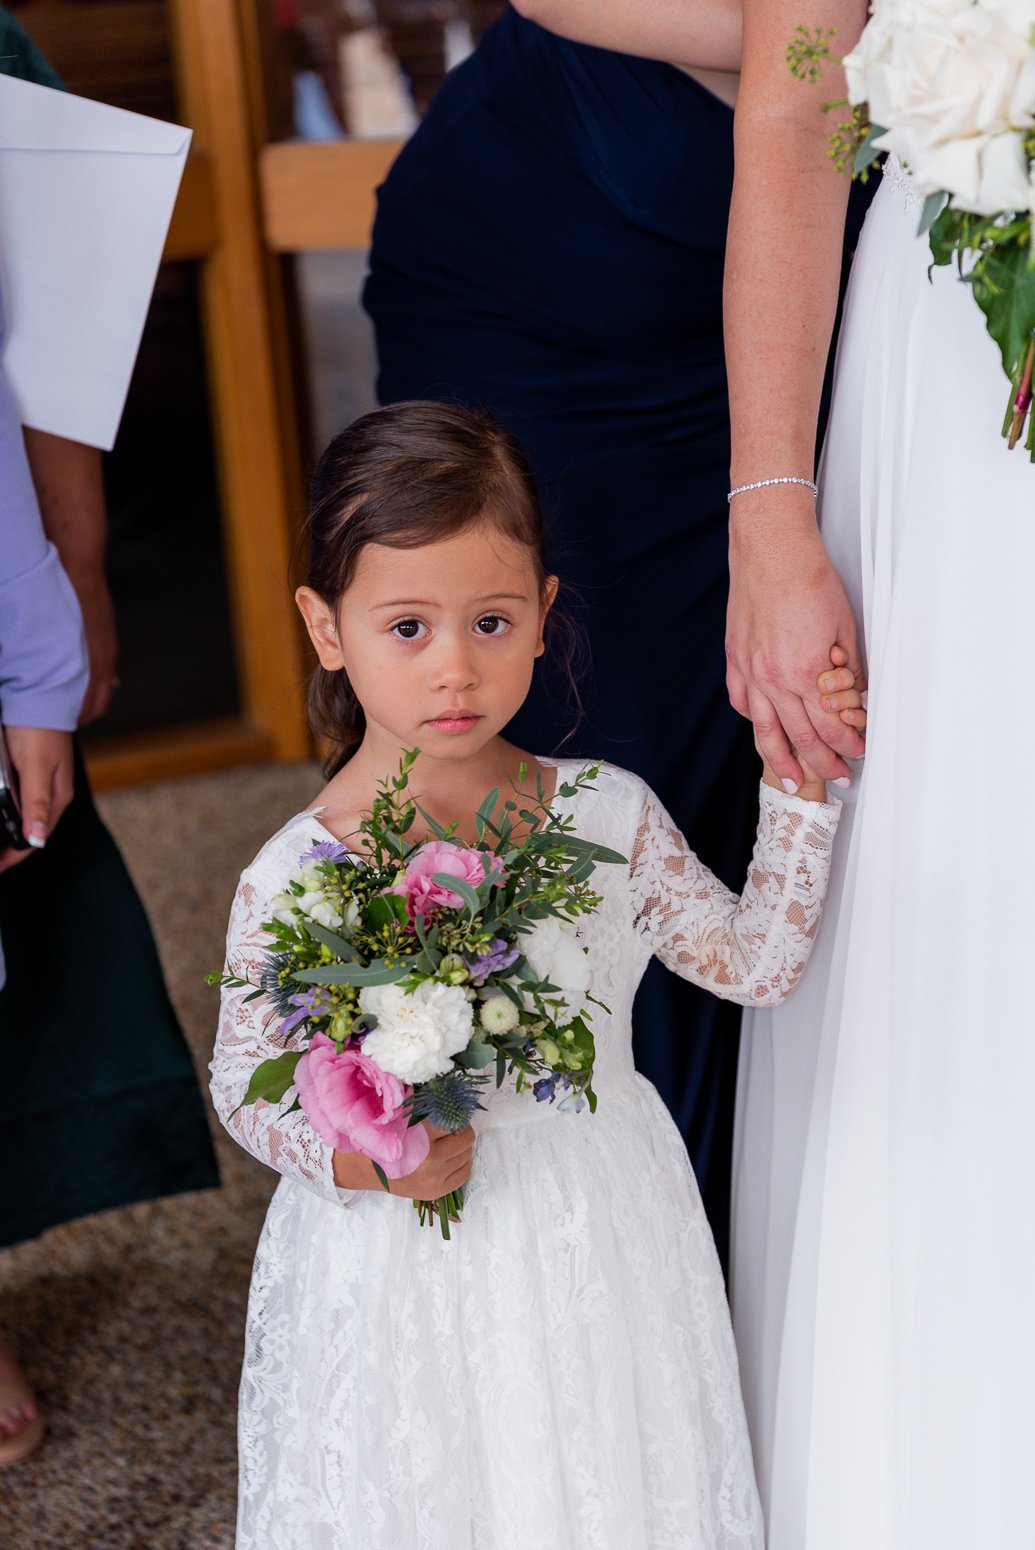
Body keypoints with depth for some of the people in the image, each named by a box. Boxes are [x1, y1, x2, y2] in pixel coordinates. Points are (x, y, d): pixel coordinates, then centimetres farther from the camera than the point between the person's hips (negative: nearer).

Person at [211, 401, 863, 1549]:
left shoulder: (612, 815, -8)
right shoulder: (290, 883, -18)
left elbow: (755, 960, 3)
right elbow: (244, 1079, -7)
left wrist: (799, 792, -5)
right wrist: (355, 1155, -24)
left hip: (602, 1248, 3)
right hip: (405, 1273, -3)